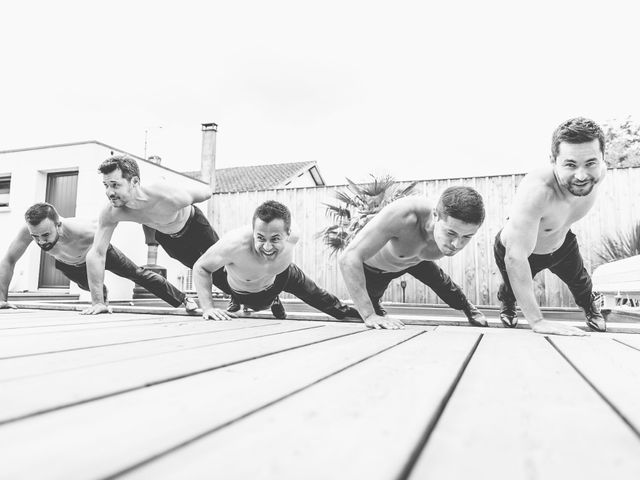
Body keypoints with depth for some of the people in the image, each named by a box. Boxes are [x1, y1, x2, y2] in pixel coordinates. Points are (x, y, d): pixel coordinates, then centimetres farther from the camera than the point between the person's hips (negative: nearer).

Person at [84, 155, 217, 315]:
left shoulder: (171, 197, -49)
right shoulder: (110, 213, -37)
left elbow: (206, 191, -28)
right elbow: (95, 254, -32)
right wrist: (98, 302, -35)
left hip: (195, 227, -3)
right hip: (164, 235, 3)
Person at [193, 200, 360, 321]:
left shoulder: (292, 239, -37)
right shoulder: (235, 245, -48)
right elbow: (200, 268, -31)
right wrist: (207, 307, -40)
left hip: (278, 276, 2)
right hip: (238, 291, -2)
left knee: (314, 294, 16)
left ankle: (346, 312, 44)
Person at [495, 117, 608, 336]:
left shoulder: (598, 172, -25)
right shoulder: (536, 191, -45)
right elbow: (515, 258, -45)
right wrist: (537, 321, -44)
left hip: (562, 244, 5)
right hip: (516, 248, -5)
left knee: (581, 283, 23)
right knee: (512, 291, 16)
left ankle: (591, 308, 60)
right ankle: (507, 306, 56)